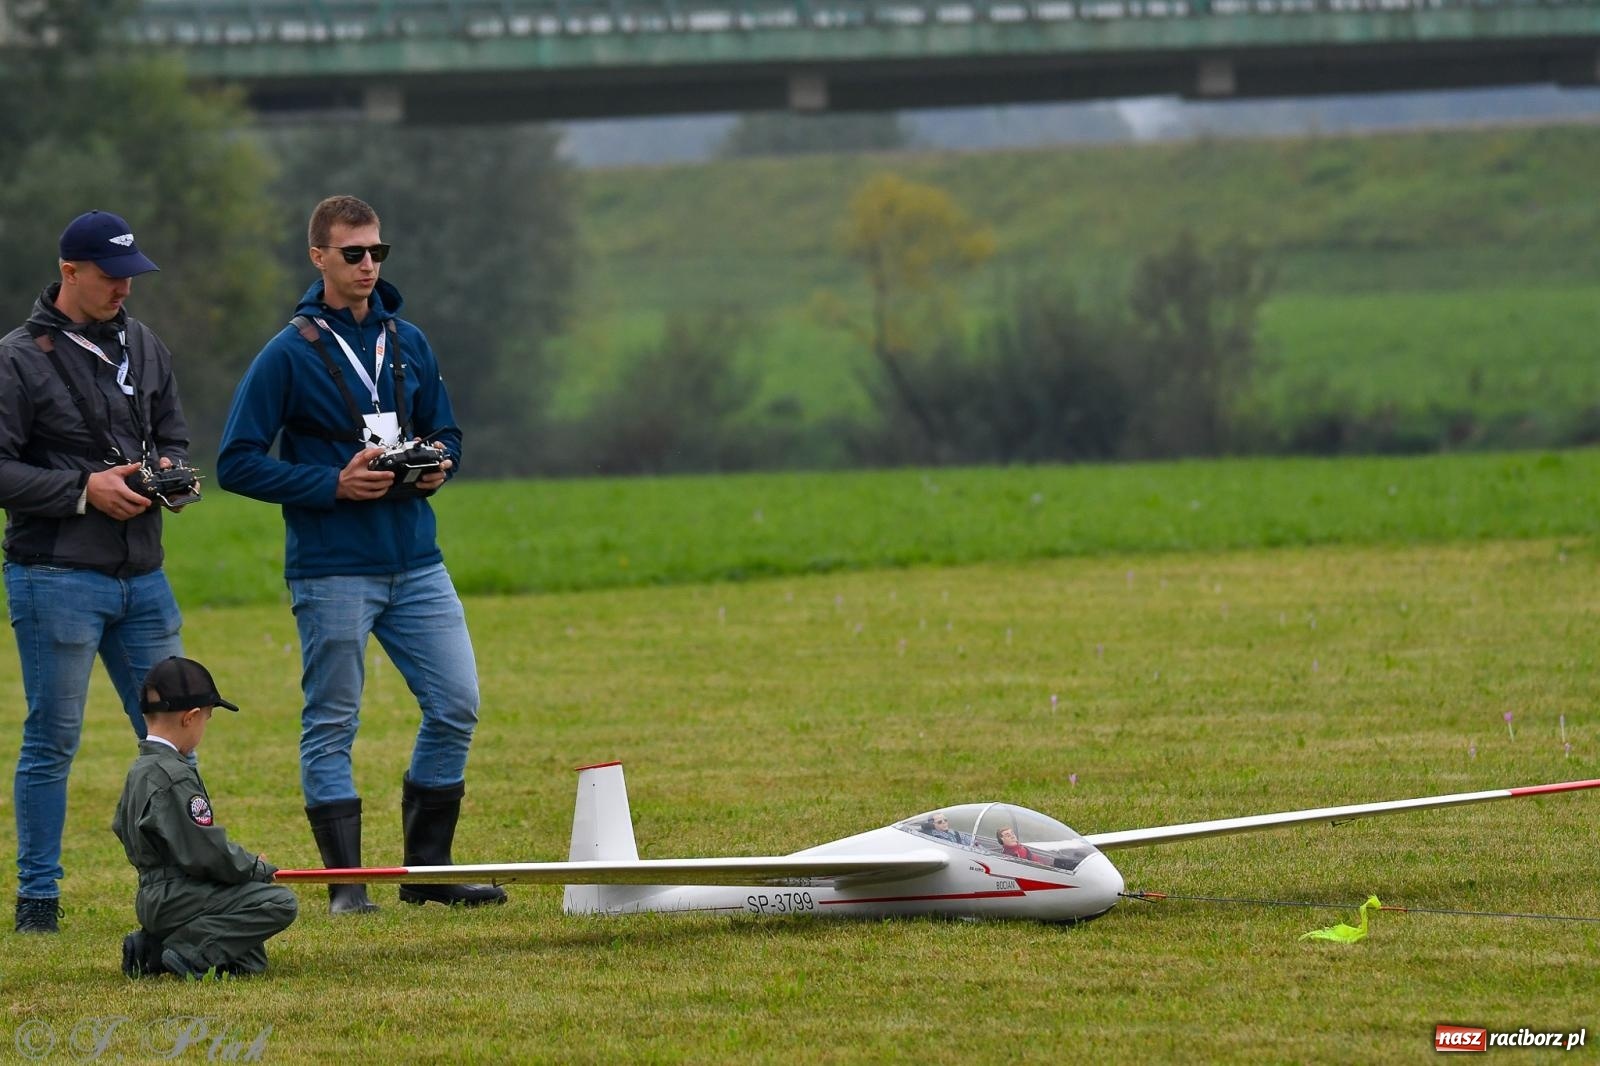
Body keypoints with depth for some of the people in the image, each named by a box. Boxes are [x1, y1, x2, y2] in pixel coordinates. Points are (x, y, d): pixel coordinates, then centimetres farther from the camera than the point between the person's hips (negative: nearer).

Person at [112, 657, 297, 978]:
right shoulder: (174, 777, -19)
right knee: (280, 903, -18)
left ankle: (152, 949, 6)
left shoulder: (138, 771, 14)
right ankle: (190, 950, -19)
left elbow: (120, 828, 26)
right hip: (176, 899, -10)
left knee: (251, 962, 12)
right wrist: (257, 867, -3)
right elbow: (206, 852, -22)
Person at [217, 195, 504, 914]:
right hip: (332, 574, -5)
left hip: (416, 564, 5)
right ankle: (345, 882, 4)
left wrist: (439, 465, -1)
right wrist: (334, 485, -16)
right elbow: (237, 463, -7)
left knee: (456, 706, 2)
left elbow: (445, 433, 23)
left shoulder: (408, 343, 11)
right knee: (331, 726, 0)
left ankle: (427, 869, 13)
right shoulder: (289, 354, -5)